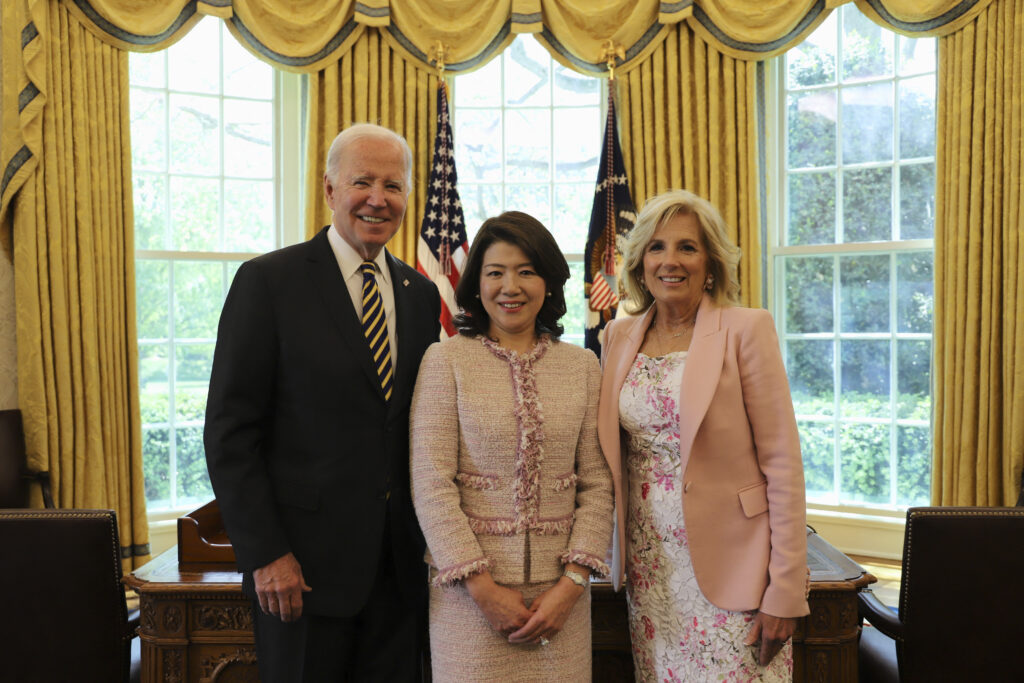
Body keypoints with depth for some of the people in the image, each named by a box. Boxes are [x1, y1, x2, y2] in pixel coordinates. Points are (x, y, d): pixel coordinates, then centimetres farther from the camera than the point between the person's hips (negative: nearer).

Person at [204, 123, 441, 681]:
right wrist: (265, 555, -13)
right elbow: (229, 432, -10)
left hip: (399, 566, 5)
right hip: (304, 563, -4)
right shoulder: (268, 281, -8)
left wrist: (431, 540, 7)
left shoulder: (420, 294, 7)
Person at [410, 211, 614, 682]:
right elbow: (430, 483, -7)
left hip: (559, 590, 2)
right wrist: (483, 587, -10)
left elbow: (598, 484, 3)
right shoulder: (445, 359, -3)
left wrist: (573, 581, -6)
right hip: (469, 589, -2)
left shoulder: (582, 366, 5)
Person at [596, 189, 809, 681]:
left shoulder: (745, 330, -8)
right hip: (650, 567, 4)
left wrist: (784, 591, -12)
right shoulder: (619, 337, 5)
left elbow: (782, 463, -10)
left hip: (726, 564, -4)